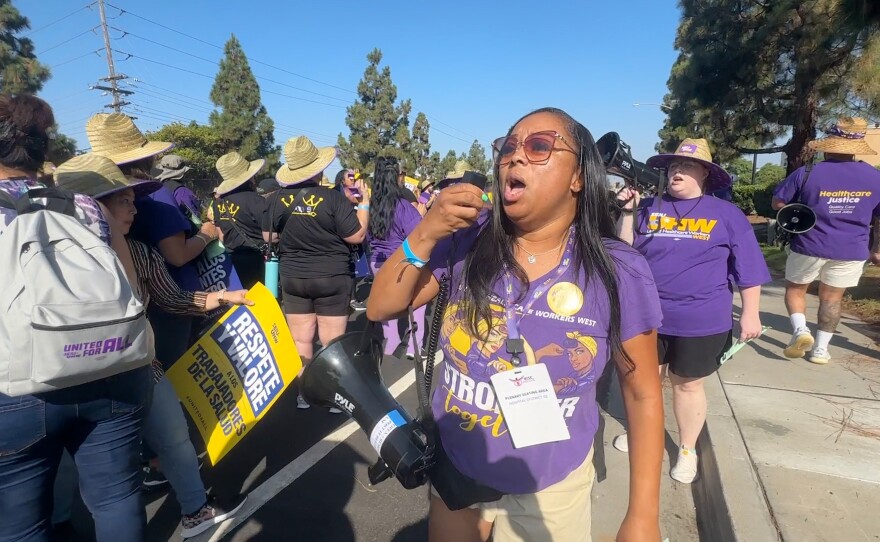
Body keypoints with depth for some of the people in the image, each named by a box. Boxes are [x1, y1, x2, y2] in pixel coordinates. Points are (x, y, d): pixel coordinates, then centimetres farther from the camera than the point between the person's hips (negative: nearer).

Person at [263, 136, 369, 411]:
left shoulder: (276, 200, -6)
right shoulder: (333, 198, -17)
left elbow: (268, 237, 5)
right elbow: (357, 236, -12)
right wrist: (364, 205, 0)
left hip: (292, 277, 3)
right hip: (333, 277, -3)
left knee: (300, 340, 13)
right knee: (332, 341, 7)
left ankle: (302, 392, 23)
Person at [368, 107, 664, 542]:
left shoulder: (620, 273, -16)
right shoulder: (467, 240, -13)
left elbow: (643, 394, -7)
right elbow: (380, 309, -8)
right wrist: (424, 236, -24)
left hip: (550, 489, -1)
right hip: (453, 469, 2)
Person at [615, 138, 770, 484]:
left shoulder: (726, 214, -1)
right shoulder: (650, 208, 3)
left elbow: (749, 268, 1)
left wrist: (750, 314, -3)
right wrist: (627, 211, -10)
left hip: (701, 321, -2)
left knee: (687, 385, 12)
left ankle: (687, 450, 33)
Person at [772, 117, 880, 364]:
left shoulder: (807, 173, -10)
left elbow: (777, 203, -3)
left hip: (810, 246, -3)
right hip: (851, 251, 3)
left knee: (795, 288, 16)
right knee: (831, 298, 13)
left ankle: (800, 330, -4)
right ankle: (820, 349, 16)